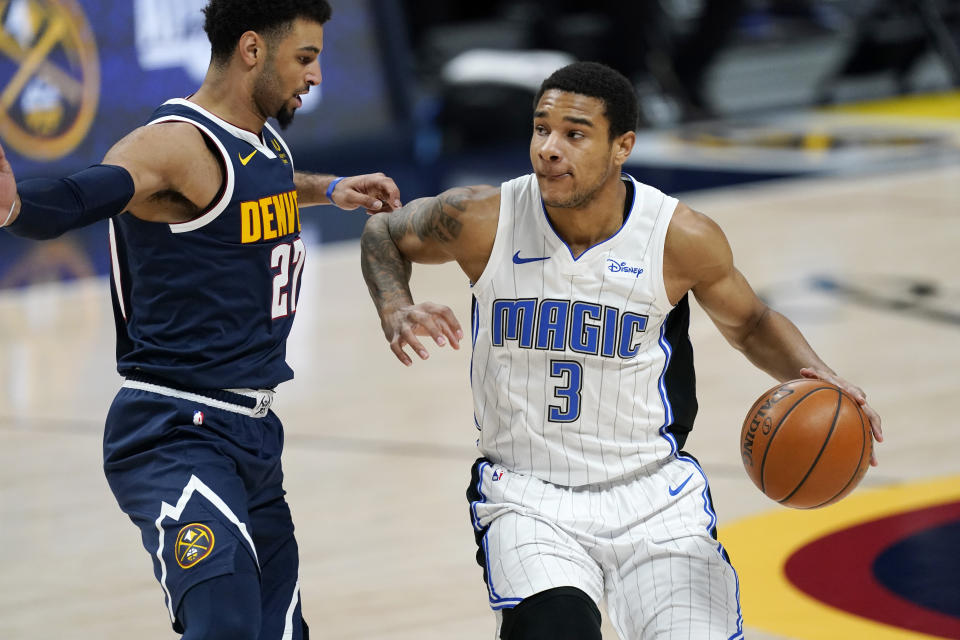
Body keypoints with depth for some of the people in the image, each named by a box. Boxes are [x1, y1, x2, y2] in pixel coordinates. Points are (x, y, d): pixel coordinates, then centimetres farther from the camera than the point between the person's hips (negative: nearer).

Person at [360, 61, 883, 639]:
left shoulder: (682, 238, -9)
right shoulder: (484, 221, -9)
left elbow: (750, 324, 10)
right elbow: (385, 236, 12)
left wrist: (814, 374, -9)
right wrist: (395, 312, -8)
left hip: (654, 493, 2)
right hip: (527, 495, -1)